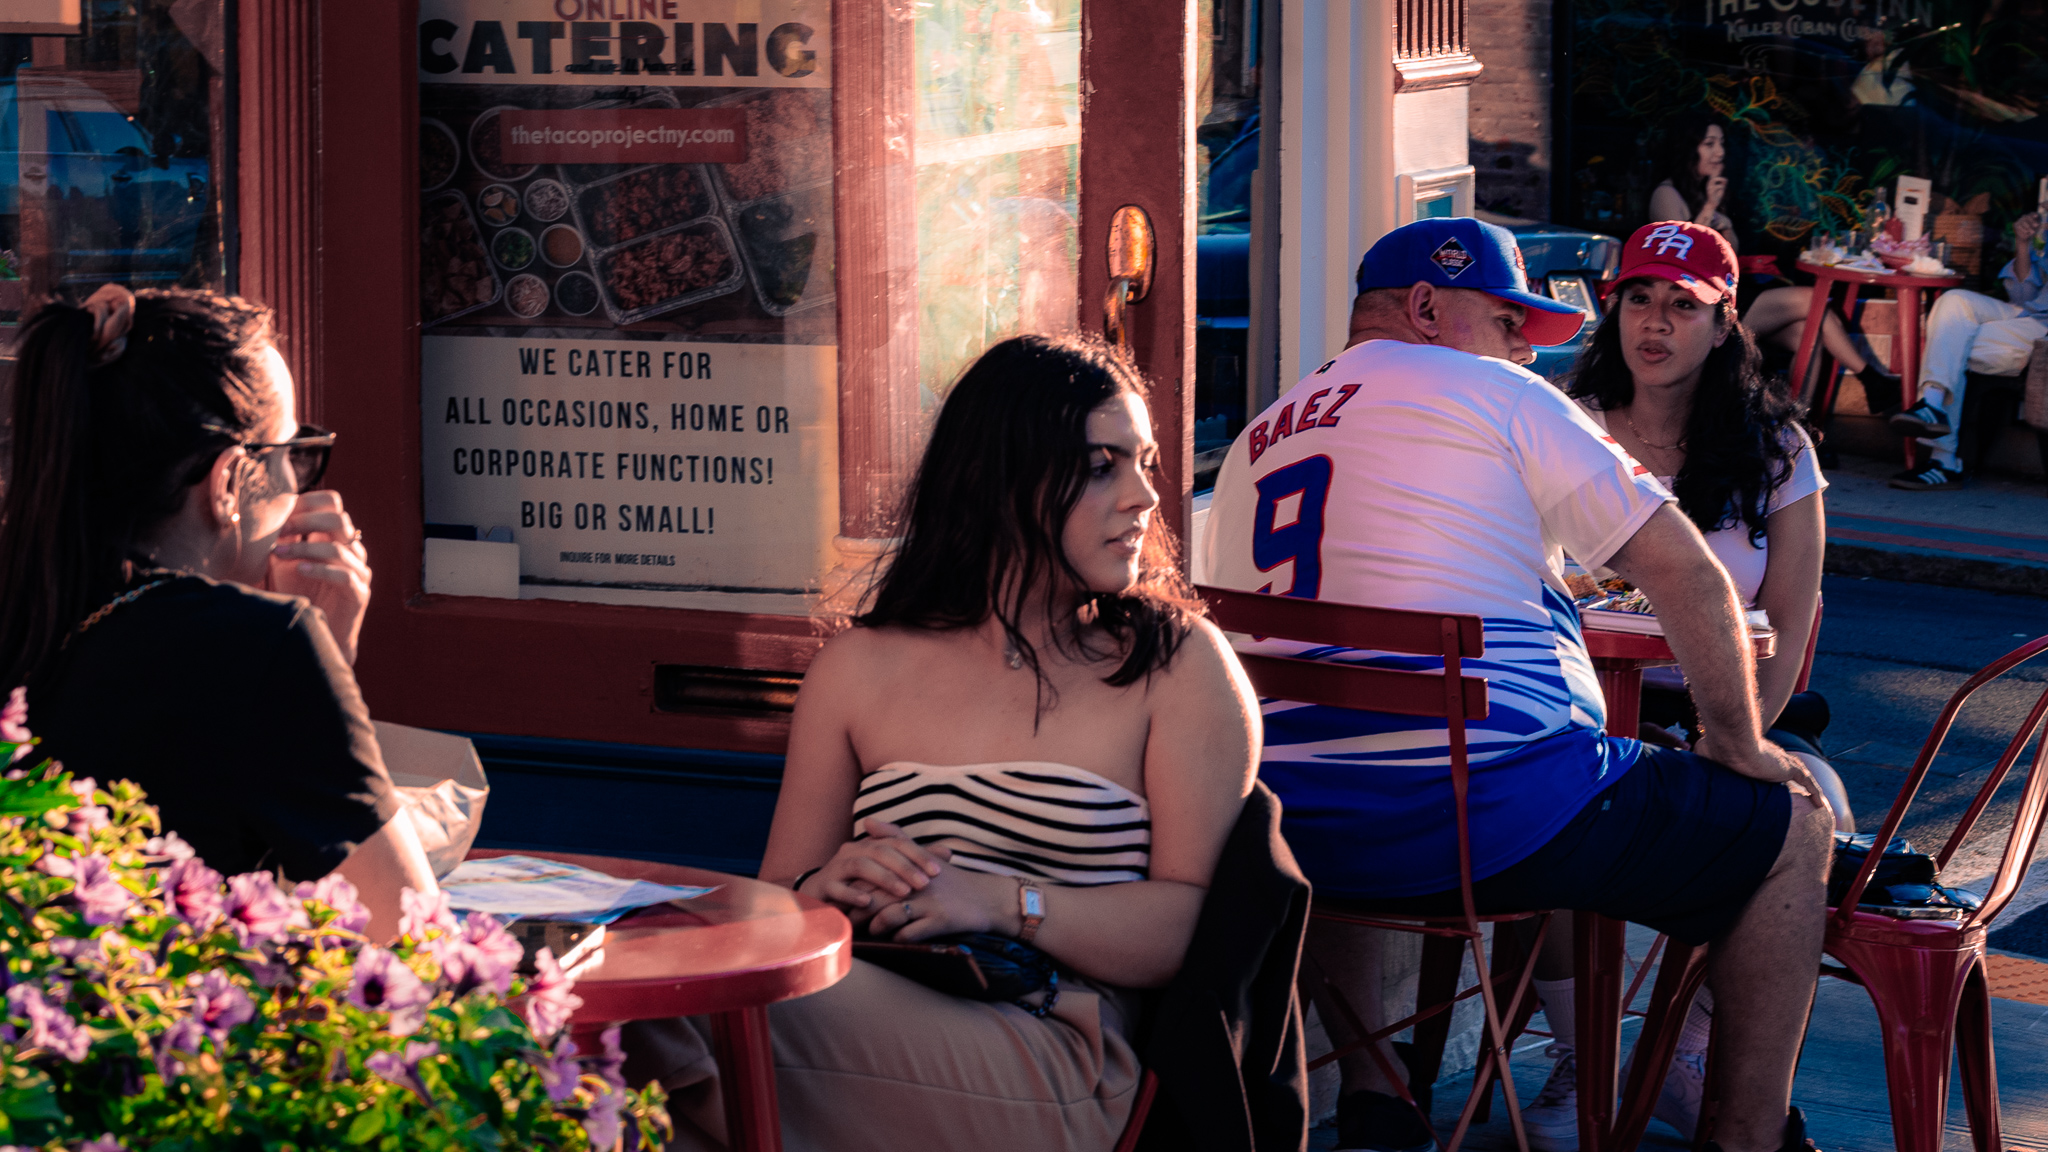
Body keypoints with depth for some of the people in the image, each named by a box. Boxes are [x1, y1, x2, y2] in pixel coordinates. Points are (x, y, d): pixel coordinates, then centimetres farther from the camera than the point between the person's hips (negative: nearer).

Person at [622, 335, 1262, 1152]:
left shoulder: (1179, 666, 10)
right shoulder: (861, 669, 18)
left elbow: (1194, 924, -2)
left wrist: (1003, 904, -15)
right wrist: (833, 890, -7)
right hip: (880, 1029, 3)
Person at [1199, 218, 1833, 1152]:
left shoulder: (1251, 445, 20)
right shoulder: (1493, 396, 3)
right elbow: (1686, 574, -1)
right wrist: (1738, 746, 11)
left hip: (1294, 835, 6)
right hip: (1494, 812, -6)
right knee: (1793, 830, 11)